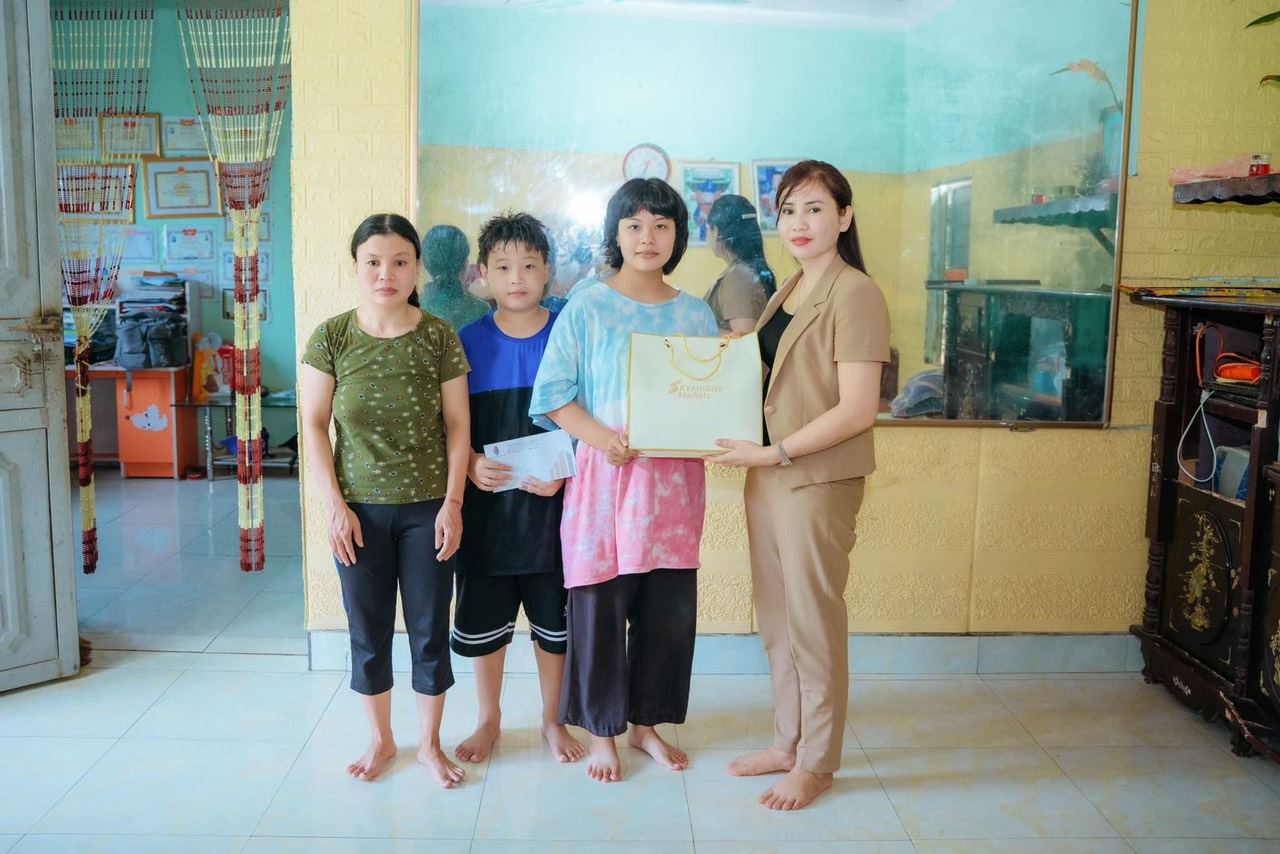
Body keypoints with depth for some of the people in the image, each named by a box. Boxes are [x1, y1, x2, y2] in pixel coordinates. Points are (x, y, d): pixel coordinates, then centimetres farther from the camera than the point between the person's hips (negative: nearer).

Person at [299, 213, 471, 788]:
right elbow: (313, 426, -1)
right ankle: (381, 740, 32)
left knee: (430, 630, 8)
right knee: (368, 632, 12)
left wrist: (452, 503, -7)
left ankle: (429, 743, 28)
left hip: (427, 508, 0)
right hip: (359, 509, 1)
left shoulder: (438, 338, -4)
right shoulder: (330, 338, -3)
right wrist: (335, 506, -7)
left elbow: (458, 425, -1)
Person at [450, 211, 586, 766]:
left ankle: (552, 719, 32)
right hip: (485, 503, 1)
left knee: (554, 616, 11)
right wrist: (471, 464, -16)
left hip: (552, 502, -1)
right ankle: (489, 718, 33)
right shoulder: (467, 342, -1)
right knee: (482, 616, 11)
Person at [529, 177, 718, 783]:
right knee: (599, 604, 3)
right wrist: (600, 436, -19)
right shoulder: (586, 308, -1)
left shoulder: (695, 314, 10)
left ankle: (646, 722, 28)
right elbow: (552, 393, -4)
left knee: (670, 608, 8)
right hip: (604, 472, -3)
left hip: (674, 479, 3)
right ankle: (601, 731, 22)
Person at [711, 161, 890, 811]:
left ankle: (816, 763, 21)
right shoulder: (787, 292, 14)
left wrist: (774, 453, -17)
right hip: (768, 476, 8)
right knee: (776, 620, 16)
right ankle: (787, 741, 32)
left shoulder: (854, 294, -13)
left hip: (818, 481, -8)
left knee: (815, 622, 4)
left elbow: (857, 409, -19)